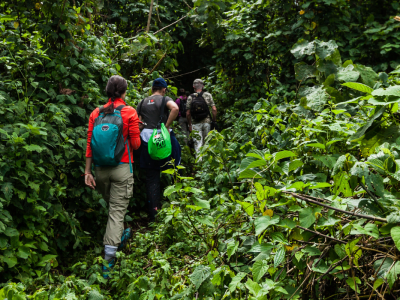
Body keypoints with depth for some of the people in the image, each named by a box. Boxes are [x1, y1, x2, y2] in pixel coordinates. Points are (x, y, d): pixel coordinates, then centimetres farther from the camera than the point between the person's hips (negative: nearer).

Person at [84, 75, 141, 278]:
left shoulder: (96, 114, 3)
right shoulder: (129, 112, -6)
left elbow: (90, 144, 1)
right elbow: (135, 144, -5)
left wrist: (87, 171, 4)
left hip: (100, 169, 4)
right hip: (122, 168, -4)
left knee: (111, 205, 24)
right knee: (117, 210, -1)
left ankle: (120, 237, 45)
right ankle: (108, 259, -7)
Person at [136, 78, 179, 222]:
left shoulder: (143, 102, 12)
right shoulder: (165, 99, 0)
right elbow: (175, 108, -21)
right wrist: (167, 126, -14)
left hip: (146, 141, 3)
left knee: (151, 178, 6)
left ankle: (153, 213, 6)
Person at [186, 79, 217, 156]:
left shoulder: (190, 97, -1)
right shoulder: (208, 95, -1)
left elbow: (188, 113, -1)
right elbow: (214, 109, -6)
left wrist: (189, 125, 8)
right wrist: (214, 121, 4)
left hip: (195, 124, -1)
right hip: (206, 122, 1)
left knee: (198, 144, 1)